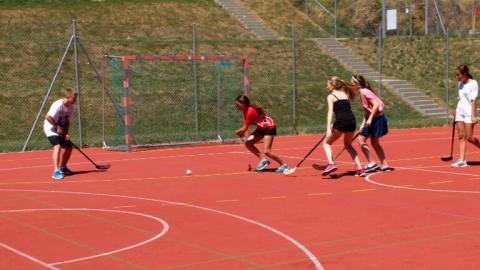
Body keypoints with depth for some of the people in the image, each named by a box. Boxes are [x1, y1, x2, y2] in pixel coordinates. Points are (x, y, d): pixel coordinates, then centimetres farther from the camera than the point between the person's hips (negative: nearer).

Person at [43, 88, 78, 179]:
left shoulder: (70, 107, -2)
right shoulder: (58, 105, -26)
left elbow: (67, 122, 2)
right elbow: (48, 117, -32)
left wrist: (66, 133, -13)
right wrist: (57, 127, -24)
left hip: (60, 130, 8)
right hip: (51, 128, -8)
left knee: (68, 147, 10)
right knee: (57, 146, -28)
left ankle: (62, 168, 33)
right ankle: (56, 171, -33)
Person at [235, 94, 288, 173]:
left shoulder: (250, 112, -27)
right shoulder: (246, 110, 2)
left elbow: (244, 129, -23)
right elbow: (246, 126, 8)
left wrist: (237, 132, -4)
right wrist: (246, 135, -8)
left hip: (269, 127, -10)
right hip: (261, 128, 10)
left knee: (266, 151, -16)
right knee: (248, 143, -1)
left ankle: (283, 165, 0)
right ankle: (263, 159, 8)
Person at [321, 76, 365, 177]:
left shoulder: (331, 96, 6)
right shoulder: (345, 94, 23)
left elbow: (330, 112, -7)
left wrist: (328, 128, -15)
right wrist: (334, 125, 32)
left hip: (341, 122, -6)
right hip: (352, 121, 6)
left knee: (327, 143, 12)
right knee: (348, 145, 26)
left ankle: (331, 164, -12)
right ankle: (360, 169, 17)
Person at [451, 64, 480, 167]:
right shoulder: (460, 84, 12)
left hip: (469, 113, -7)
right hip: (460, 112, 7)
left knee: (469, 137, -7)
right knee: (461, 136, 1)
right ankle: (462, 160, 0)